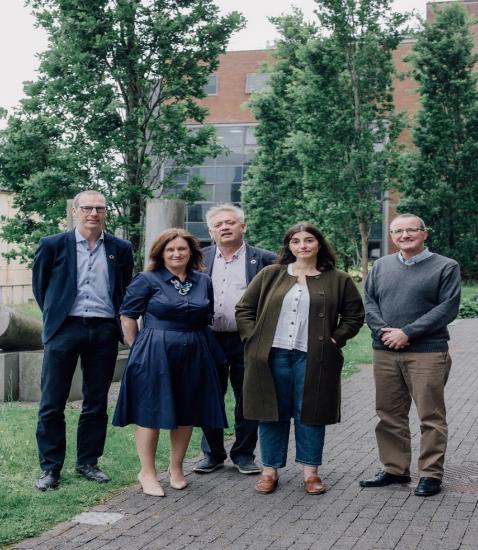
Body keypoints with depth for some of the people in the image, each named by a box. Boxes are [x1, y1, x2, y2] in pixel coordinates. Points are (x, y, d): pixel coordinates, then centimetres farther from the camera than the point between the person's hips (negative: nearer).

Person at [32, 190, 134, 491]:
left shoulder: (121, 249, 6)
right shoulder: (53, 245, 1)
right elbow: (40, 286, 11)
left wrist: (116, 318, 10)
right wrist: (53, 315, 11)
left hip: (104, 331, 2)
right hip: (64, 329, -2)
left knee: (97, 403, 8)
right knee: (52, 403, 0)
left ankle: (88, 462, 20)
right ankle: (50, 467, 9)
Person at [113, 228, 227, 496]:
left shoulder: (203, 281, 8)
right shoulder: (147, 280, -5)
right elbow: (128, 316, -2)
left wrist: (192, 342, 12)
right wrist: (139, 349, -1)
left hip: (194, 355, 5)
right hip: (155, 354, -4)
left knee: (187, 412, 10)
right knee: (151, 412, 0)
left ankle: (176, 468, 25)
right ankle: (147, 472, 11)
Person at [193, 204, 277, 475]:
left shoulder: (265, 260, -1)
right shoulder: (201, 259, 8)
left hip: (247, 341, -2)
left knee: (247, 401, 7)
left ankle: (244, 454, 20)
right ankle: (213, 454, 23)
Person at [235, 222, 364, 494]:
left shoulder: (338, 280, 5)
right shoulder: (271, 275, 8)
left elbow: (354, 315, 10)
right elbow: (244, 309, 11)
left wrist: (335, 339, -1)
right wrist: (254, 338, 0)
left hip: (313, 359, -1)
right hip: (273, 356, 1)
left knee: (310, 414, 4)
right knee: (273, 413, 6)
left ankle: (310, 471, 16)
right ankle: (270, 470, 17)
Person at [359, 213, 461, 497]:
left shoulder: (446, 267, 0)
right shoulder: (382, 266, 14)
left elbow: (448, 308, -9)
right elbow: (369, 302, 10)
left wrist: (407, 333, -15)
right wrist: (382, 331, -10)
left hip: (427, 353, -4)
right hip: (385, 352, 4)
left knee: (431, 417, -1)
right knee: (389, 415, 10)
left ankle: (431, 474, 8)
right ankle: (395, 469, 22)